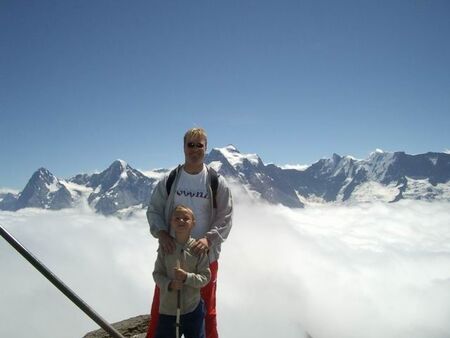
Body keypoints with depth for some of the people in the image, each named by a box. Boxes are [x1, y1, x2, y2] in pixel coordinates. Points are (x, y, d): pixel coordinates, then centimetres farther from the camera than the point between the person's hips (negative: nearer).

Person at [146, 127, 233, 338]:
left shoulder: (216, 182, -5)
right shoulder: (169, 180, -1)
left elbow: (225, 217, -4)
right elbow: (154, 210, 3)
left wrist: (208, 239, -19)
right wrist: (161, 233, -14)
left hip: (205, 255, -1)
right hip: (171, 252, 1)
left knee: (206, 306, 15)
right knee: (161, 304, 13)